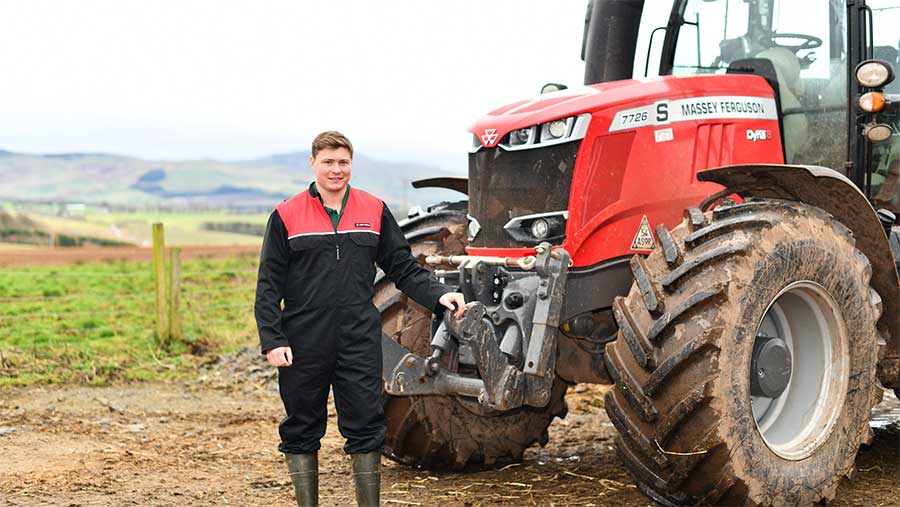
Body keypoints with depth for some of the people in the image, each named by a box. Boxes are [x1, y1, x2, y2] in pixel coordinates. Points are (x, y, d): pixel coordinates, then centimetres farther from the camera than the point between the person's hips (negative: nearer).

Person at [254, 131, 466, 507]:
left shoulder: (374, 211, 6)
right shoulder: (286, 216, 1)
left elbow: (403, 269, 10)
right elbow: (269, 287, 1)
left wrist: (439, 295, -6)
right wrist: (272, 340, -8)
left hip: (360, 341, 1)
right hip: (304, 344, -1)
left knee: (366, 426, 2)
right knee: (301, 430, 8)